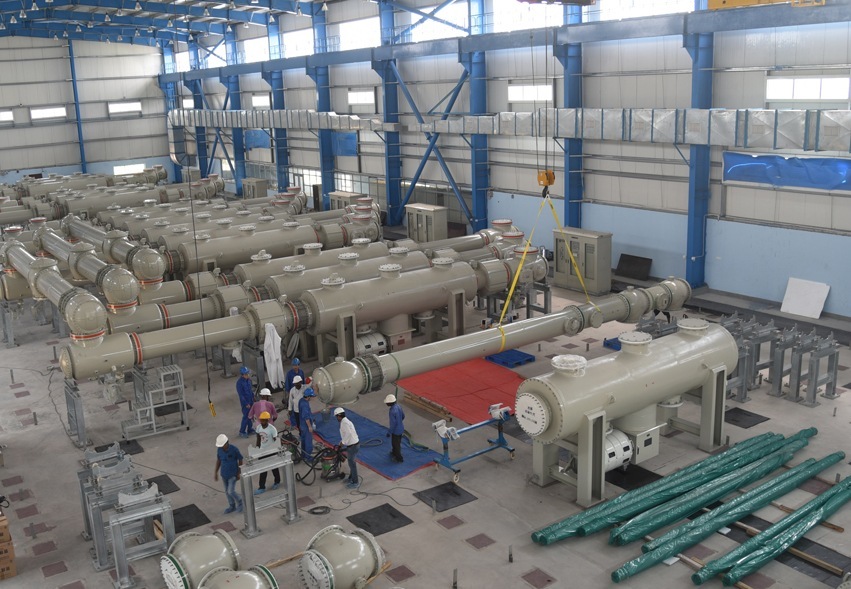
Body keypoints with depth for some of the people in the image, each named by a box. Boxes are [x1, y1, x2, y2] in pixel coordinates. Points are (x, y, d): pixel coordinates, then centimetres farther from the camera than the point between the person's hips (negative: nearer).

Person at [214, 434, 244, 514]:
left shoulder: (234, 449, -23)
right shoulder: (219, 449, -10)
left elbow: (240, 460, -11)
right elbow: (218, 460, 5)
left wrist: (239, 473, -7)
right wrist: (216, 472, 8)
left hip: (233, 474, -5)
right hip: (224, 474, 5)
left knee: (231, 491, -7)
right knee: (227, 491, 15)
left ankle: (240, 502, 20)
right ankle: (232, 506, 34)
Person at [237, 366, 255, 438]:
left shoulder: (248, 380, 2)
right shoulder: (239, 382, -21)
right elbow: (240, 394, -19)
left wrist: (253, 398, 15)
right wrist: (246, 404, -18)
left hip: (250, 401, 7)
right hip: (245, 402, -7)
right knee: (246, 416, -1)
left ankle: (250, 430, 28)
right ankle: (242, 432, 11)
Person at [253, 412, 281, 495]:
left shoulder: (272, 429, -21)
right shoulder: (258, 427, -5)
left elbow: (276, 441, -16)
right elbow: (258, 438, 8)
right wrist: (257, 448, 11)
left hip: (271, 452, -5)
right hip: (262, 451, 5)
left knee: (274, 467, 15)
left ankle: (277, 482, 37)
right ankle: (262, 487, 15)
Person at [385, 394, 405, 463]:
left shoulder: (392, 411, -33)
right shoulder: (398, 406, -8)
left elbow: (393, 423, -28)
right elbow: (403, 416, 7)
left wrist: (389, 432, -15)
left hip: (396, 430, -8)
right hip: (401, 428, 8)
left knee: (396, 444, 13)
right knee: (397, 442, 28)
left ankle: (399, 458, 28)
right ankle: (394, 453, 50)